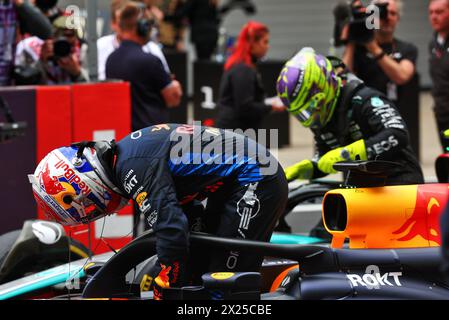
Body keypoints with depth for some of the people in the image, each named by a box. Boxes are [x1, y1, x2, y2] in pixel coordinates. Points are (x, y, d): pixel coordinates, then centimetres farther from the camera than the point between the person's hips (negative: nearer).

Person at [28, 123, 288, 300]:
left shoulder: (134, 167, -24)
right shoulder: (126, 152, 9)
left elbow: (171, 228, -31)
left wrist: (165, 292, -23)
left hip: (257, 183, -11)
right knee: (198, 272, 11)